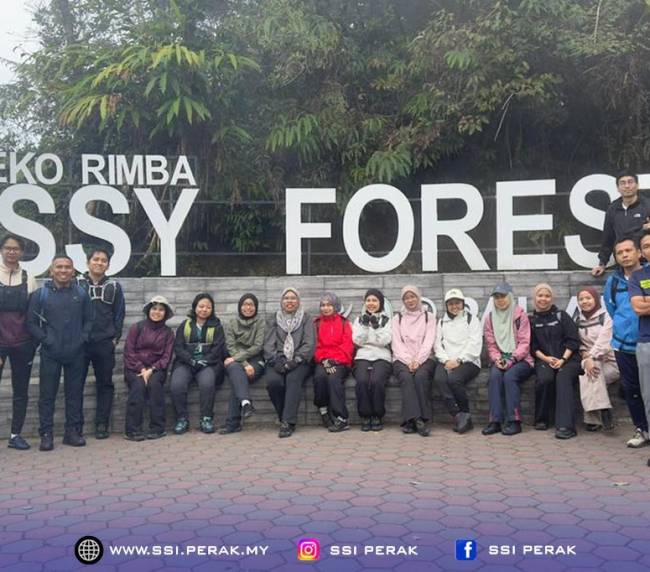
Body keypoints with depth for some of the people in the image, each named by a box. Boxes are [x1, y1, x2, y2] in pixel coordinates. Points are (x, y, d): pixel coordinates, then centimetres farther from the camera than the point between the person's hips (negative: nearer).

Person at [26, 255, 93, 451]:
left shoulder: (81, 293, 6)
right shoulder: (40, 294, 1)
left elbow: (89, 319, 11)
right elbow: (31, 322, 1)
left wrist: (83, 338, -2)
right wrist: (45, 340, -7)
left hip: (76, 353, 2)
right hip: (50, 354, -2)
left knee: (75, 393, 8)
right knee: (47, 394, 2)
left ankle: (73, 431, 17)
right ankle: (46, 434, 11)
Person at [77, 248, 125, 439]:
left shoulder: (114, 287, 7)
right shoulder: (76, 284, 4)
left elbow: (119, 314, 7)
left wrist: (115, 338, -1)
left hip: (105, 344, 1)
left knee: (105, 384, 5)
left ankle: (102, 424, 13)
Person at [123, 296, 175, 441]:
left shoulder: (167, 332, 8)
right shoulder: (136, 328, 3)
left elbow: (166, 357, 2)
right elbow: (129, 352, -2)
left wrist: (151, 369, -14)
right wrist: (142, 369, -14)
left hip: (156, 369, 1)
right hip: (134, 369, -1)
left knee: (154, 383, -31)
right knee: (139, 384, -31)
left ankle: (157, 428, -25)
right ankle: (132, 430, -27)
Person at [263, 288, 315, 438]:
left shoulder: (306, 319, 12)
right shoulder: (273, 319, 17)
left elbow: (309, 344, 0)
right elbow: (268, 344, 6)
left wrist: (294, 361, -14)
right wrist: (276, 361, -12)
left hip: (298, 362, -1)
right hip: (278, 362, 1)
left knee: (293, 379, -33)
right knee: (273, 381, -29)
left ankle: (288, 422, -34)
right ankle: (285, 418, -13)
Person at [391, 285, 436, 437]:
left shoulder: (429, 316, 15)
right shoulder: (397, 319, 18)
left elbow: (429, 342, 2)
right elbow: (397, 343, 5)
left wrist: (417, 360, -14)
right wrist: (408, 361, -12)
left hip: (424, 359, 0)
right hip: (402, 359, 1)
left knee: (420, 376, -33)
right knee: (406, 377, -32)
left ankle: (411, 421, -35)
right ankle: (416, 419, -40)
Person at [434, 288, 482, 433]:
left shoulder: (472, 319, 12)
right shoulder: (442, 322, 24)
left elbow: (474, 345, -1)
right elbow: (438, 345, 13)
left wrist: (458, 360, -12)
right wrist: (446, 360, -6)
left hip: (468, 361, -3)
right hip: (446, 361, 3)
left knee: (454, 379, -33)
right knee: (439, 379, -30)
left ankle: (465, 414, -15)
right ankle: (459, 416, -31)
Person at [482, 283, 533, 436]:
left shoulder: (520, 315, 0)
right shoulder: (490, 318, 10)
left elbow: (524, 343, -7)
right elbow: (491, 345, 8)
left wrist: (511, 360, -20)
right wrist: (497, 359, -12)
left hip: (520, 359, -2)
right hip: (499, 360, 3)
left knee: (510, 375, -33)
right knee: (494, 375, -29)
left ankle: (514, 421, -28)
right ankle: (495, 421, -30)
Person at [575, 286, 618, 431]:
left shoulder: (606, 316, -3)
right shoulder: (578, 320, 14)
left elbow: (604, 341, -16)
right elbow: (578, 343, 7)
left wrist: (591, 357, -29)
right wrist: (586, 356, -14)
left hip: (610, 362, -3)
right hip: (589, 360, 3)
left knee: (589, 376, -32)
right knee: (588, 370, -32)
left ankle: (593, 418, -31)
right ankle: (603, 410, -37)